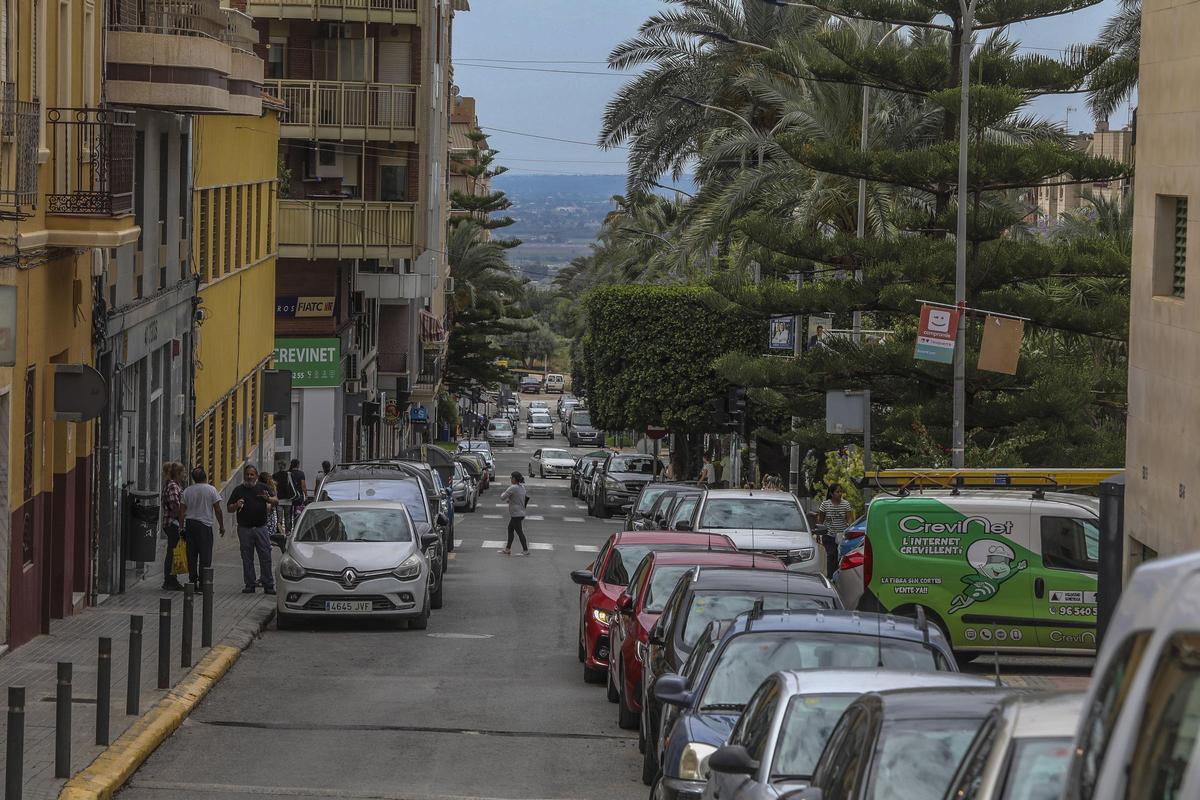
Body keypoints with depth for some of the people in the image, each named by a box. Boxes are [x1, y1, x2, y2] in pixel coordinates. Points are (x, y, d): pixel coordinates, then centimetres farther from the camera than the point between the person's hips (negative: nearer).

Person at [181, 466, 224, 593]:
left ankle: (192, 582, 9)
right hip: (205, 525, -4)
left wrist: (182, 528, 11)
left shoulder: (187, 491, 5)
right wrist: (222, 526, 6)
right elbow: (218, 510, -4)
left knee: (192, 555, 9)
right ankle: (203, 584, -7)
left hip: (189, 524, 4)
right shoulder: (211, 490, -4)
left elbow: (183, 511, 5)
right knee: (205, 555, -3)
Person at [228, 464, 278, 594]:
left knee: (265, 557, -3)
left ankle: (268, 586, 0)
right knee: (247, 559, 4)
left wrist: (268, 498, -16)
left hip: (261, 527, -1)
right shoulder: (239, 490, 8)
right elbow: (229, 508, 8)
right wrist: (237, 505, -14)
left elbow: (276, 501, 5)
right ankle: (249, 585, 11)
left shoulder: (263, 487, 8)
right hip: (245, 528, 1)